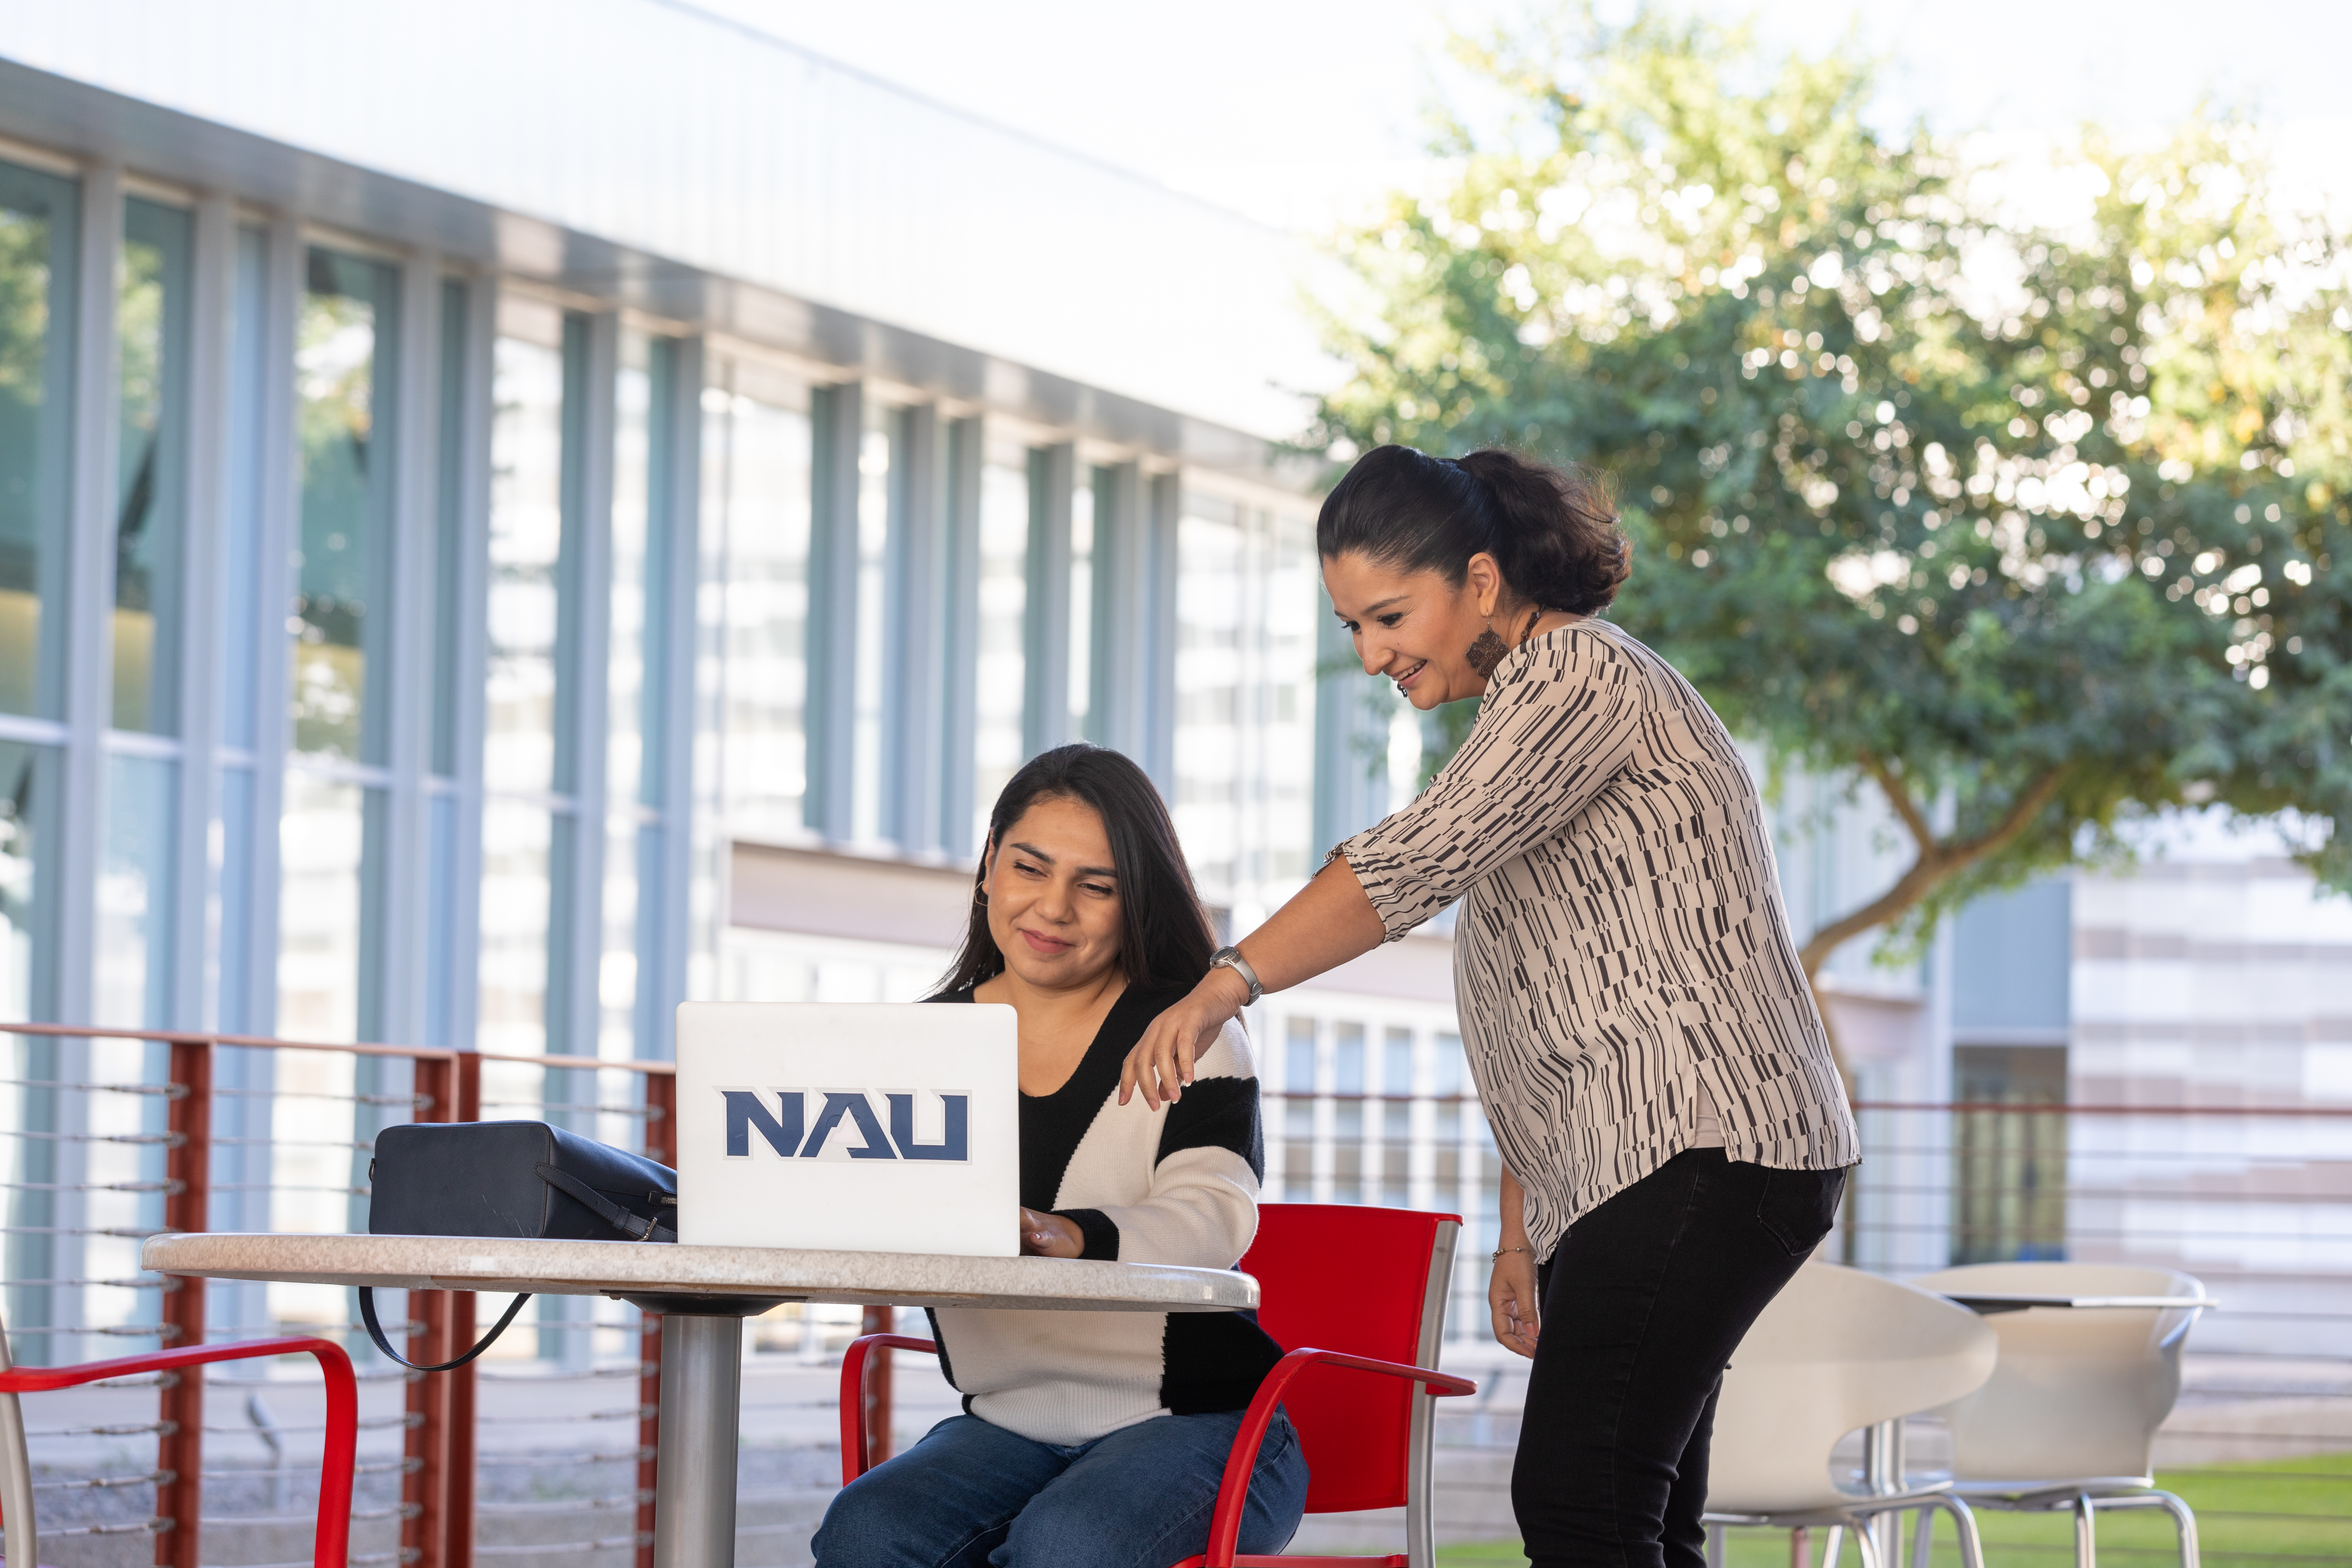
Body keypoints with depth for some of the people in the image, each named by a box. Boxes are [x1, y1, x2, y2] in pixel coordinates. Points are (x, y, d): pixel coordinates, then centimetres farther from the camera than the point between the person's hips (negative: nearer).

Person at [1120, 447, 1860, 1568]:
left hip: (1702, 1152, -11)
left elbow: (1424, 856, -24)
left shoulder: (1576, 673, -8)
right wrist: (1521, 1232, 24)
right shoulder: (1529, 707, 25)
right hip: (1630, 1177, 11)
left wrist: (1226, 983, -33)